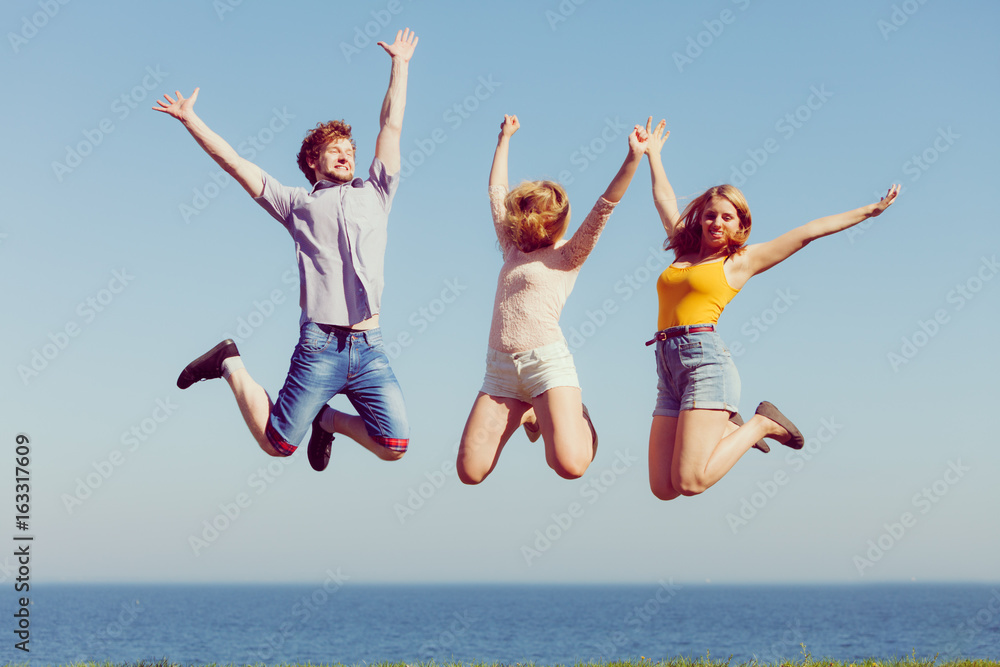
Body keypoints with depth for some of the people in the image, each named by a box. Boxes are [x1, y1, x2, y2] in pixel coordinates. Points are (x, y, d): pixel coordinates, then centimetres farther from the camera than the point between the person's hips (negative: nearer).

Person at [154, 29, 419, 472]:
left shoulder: (374, 195, 20)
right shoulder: (297, 204, 14)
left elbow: (391, 126, 24)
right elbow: (233, 162, 14)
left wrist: (400, 64, 27)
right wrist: (189, 118, 13)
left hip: (370, 348, 3)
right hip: (319, 347, -3)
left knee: (393, 448, -7)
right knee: (277, 444, 0)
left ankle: (329, 419, 23)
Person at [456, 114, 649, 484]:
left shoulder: (568, 256, 6)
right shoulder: (512, 249, 20)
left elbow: (604, 207, -7)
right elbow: (496, 190, 31)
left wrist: (634, 158, -17)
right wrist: (504, 138, 37)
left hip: (547, 361, -5)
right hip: (500, 370, 6)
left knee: (570, 464, -24)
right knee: (469, 472, -3)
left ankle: (577, 419, 12)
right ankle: (525, 415, 24)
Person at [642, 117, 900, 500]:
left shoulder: (741, 260, 10)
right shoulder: (684, 253, 23)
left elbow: (806, 233, 11)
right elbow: (664, 199, 38)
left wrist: (869, 211, 12)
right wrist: (653, 156, 49)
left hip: (705, 359, -6)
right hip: (669, 369, 6)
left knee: (691, 482, -19)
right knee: (664, 489, -4)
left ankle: (761, 424, 6)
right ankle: (729, 430, 18)